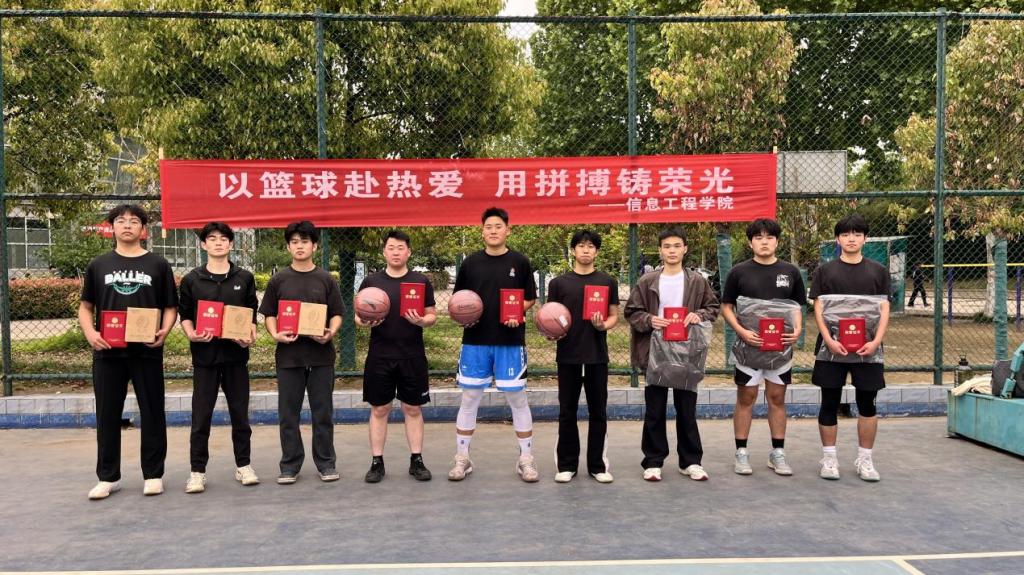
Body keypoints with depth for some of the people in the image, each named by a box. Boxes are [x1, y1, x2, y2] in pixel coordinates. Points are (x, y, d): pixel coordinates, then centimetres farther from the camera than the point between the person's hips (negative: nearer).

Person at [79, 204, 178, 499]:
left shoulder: (158, 265, 5)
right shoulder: (98, 265, 10)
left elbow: (171, 307, 6)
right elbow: (85, 307, 13)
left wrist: (165, 330, -14)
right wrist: (90, 333, -6)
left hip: (147, 351, -1)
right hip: (107, 352, 2)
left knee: (152, 413, 4)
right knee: (107, 415, 8)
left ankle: (153, 475, 16)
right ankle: (108, 477, 20)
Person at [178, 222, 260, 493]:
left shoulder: (245, 278, 7)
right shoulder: (191, 280, 5)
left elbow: (252, 313, 8)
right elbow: (184, 314, 6)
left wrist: (250, 335, -9)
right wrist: (191, 334, -12)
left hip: (236, 352, 1)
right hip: (204, 353, -1)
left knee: (240, 412, 8)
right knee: (201, 415, 2)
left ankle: (243, 465, 20)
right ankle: (197, 471, 12)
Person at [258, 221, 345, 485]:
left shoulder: (325, 279, 5)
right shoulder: (278, 280, 5)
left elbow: (337, 314, 5)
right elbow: (269, 315, 7)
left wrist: (330, 333, -14)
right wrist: (276, 335, -11)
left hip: (321, 354, 0)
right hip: (288, 354, 0)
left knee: (323, 412, 6)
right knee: (288, 413, 6)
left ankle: (326, 463, 18)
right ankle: (290, 465, 18)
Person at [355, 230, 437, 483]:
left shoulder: (421, 281, 4)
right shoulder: (371, 281, 5)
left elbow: (432, 315, 5)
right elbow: (358, 316, 7)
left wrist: (422, 321, -17)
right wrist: (365, 321, -15)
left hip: (412, 356, 0)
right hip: (379, 356, 0)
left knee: (413, 408, 7)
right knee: (379, 408, 5)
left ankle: (417, 460, 16)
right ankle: (377, 462, 15)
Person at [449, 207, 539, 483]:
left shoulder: (519, 261, 2)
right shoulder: (470, 263, 5)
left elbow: (531, 299, 6)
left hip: (511, 342, -1)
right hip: (475, 341, 1)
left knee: (517, 398, 4)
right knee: (469, 399, 7)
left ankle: (526, 459, 16)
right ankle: (462, 458, 18)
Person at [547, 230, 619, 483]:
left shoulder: (608, 282, 5)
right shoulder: (558, 283, 4)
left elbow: (614, 316, 7)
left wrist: (603, 325, -14)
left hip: (597, 356, 0)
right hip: (568, 355, 0)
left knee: (598, 412, 6)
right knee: (567, 412, 6)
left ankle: (597, 465, 17)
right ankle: (567, 465, 16)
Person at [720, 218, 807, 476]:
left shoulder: (790, 272, 5)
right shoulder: (738, 272, -2)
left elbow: (796, 307, 11)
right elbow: (726, 307, 1)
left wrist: (797, 330, -7)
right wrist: (741, 331, -14)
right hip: (749, 343, -2)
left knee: (777, 398, 9)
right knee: (746, 398, 5)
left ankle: (778, 453, 19)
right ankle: (741, 453, 14)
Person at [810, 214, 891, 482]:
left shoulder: (878, 271, 9)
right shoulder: (825, 271, 5)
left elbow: (884, 310, 5)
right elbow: (818, 309, 1)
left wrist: (876, 341, -10)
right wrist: (829, 340, -13)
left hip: (867, 348, 1)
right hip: (832, 347, -1)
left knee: (867, 404, 5)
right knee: (829, 403, 4)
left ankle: (865, 459, 17)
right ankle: (829, 457, 15)